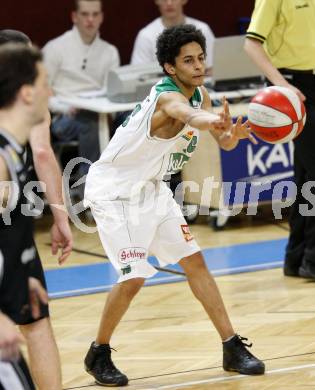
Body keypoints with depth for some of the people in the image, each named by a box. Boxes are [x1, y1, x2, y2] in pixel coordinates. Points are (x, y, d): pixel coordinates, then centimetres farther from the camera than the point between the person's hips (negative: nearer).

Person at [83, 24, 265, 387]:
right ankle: (98, 355, 6)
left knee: (194, 261, 6)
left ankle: (232, 349, 12)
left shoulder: (200, 94, -1)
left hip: (151, 188, 9)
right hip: (113, 190, -9)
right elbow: (189, 116, -53)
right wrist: (215, 120, -77)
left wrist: (232, 134, -29)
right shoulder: (168, 97, -29)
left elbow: (223, 140, -3)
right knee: (133, 278, -15)